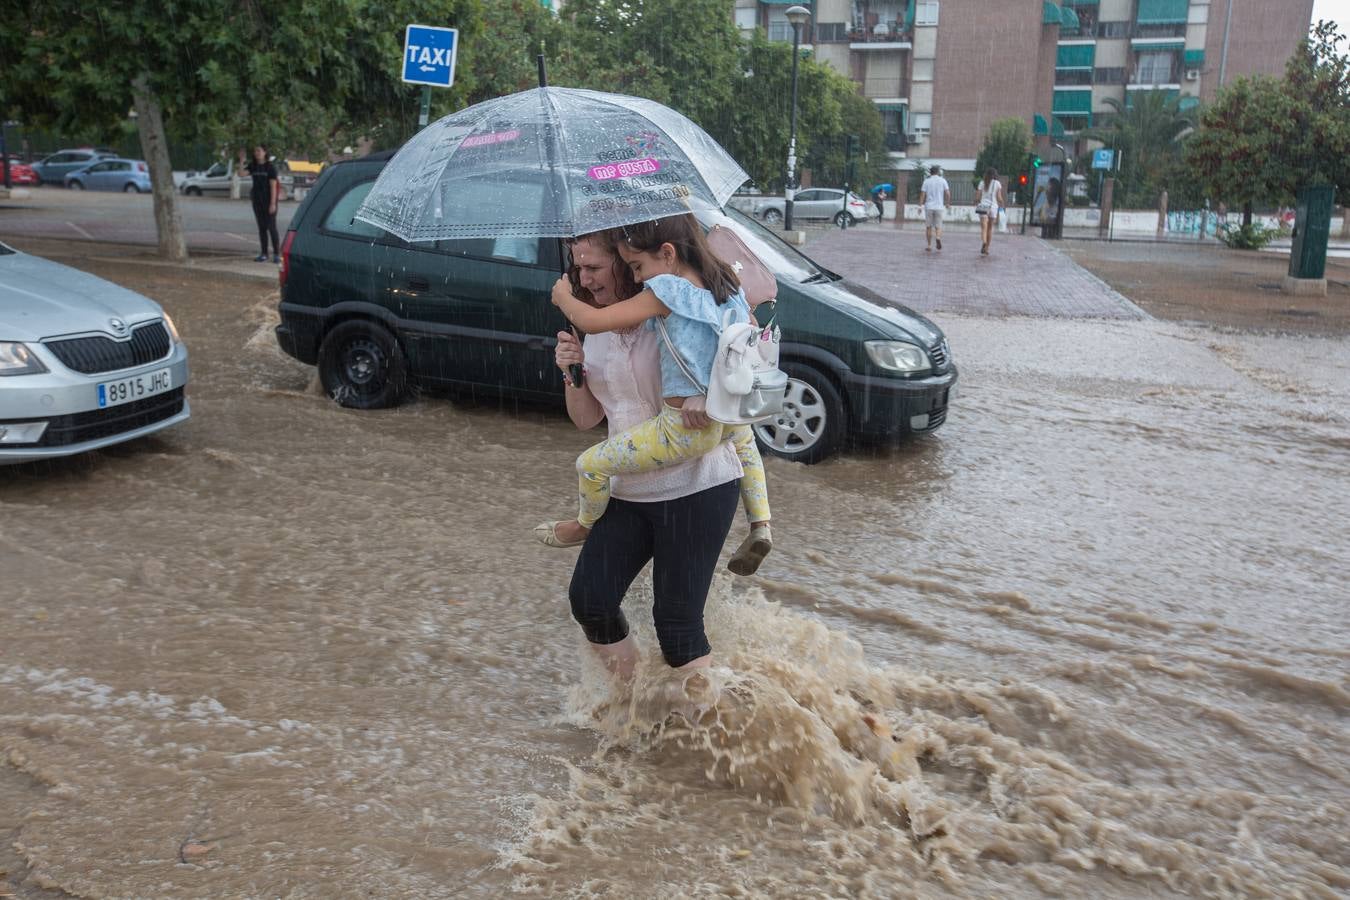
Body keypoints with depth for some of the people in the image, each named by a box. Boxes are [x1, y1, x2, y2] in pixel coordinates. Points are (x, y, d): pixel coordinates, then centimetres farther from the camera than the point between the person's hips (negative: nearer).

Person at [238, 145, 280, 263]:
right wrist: (241, 161, -13)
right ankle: (263, 254, 12)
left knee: (271, 227, -5)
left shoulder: (270, 167, -6)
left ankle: (276, 254, 0)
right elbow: (241, 174, -4)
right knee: (261, 228, 8)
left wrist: (273, 203, -15)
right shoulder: (252, 166, 8)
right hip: (257, 201, 5)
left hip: (268, 201, -5)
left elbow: (273, 186, -10)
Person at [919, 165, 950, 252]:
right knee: (938, 226, 4)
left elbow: (923, 194, -3)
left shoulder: (926, 181, 3)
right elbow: (948, 193, -4)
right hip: (939, 206, 0)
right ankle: (938, 238, -25)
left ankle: (929, 245, 8)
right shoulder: (942, 180, 2)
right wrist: (947, 203, 10)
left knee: (928, 227, 9)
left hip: (929, 206, 0)